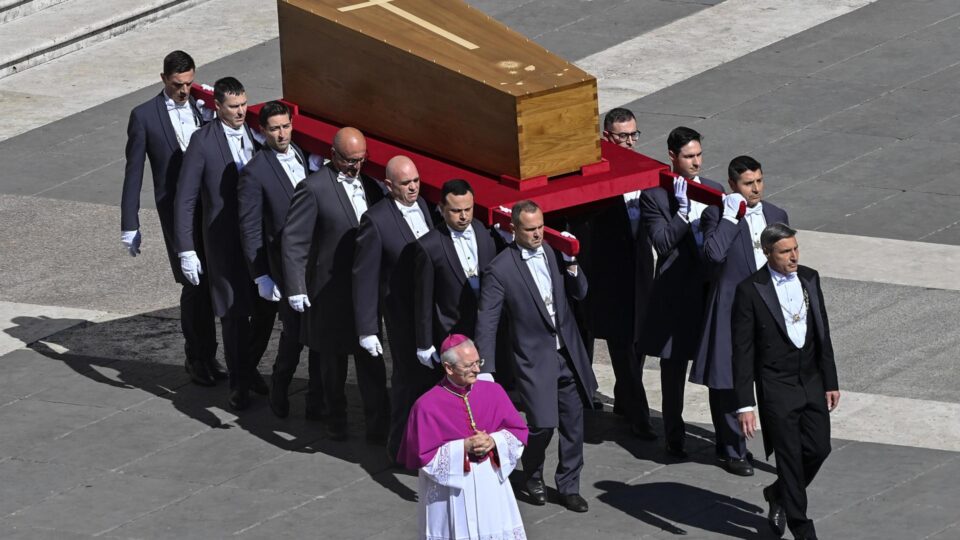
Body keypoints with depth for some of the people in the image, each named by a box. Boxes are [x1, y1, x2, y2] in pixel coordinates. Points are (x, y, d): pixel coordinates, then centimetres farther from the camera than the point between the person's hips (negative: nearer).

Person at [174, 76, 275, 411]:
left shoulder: (257, 135, 4)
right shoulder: (203, 141, -9)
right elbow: (185, 199, -8)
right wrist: (186, 250, -12)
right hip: (225, 241, -4)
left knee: (265, 310, 10)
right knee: (234, 314, 0)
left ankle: (249, 367, 33)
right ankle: (239, 384, 16)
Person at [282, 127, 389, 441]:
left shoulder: (370, 187, 7)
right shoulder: (314, 188, -12)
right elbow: (293, 241, -12)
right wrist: (296, 288, -15)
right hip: (331, 292, -4)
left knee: (371, 359, 4)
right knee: (333, 360, 10)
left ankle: (378, 422, 7)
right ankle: (335, 420, 24)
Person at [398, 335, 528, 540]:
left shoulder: (493, 392, -1)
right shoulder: (427, 406, -12)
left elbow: (519, 433, 5)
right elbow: (425, 457, -11)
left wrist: (494, 442, -14)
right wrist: (464, 448, -20)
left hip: (492, 489, 4)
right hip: (449, 495, -4)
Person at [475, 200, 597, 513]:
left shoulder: (554, 252, 2)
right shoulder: (500, 270, -13)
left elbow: (579, 293, 10)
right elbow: (487, 323, -11)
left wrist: (571, 265, -9)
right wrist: (486, 370, -14)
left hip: (568, 354, 5)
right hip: (534, 357, -5)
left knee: (573, 423, 9)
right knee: (542, 425, -6)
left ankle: (569, 487, 24)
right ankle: (533, 478, 23)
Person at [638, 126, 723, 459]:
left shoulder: (714, 191, 9)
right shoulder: (655, 196, -6)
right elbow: (662, 243, -16)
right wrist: (684, 210, -22)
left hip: (713, 286, 3)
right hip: (677, 292, -3)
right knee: (674, 367, 7)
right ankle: (675, 438, 17)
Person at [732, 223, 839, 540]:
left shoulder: (809, 279, 3)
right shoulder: (750, 290, -13)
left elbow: (822, 333, 12)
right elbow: (742, 351, -11)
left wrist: (830, 381, 11)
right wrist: (744, 405, -14)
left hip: (811, 381, 5)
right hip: (776, 386, -5)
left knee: (819, 448, 7)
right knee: (790, 456, -1)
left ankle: (779, 494, 35)